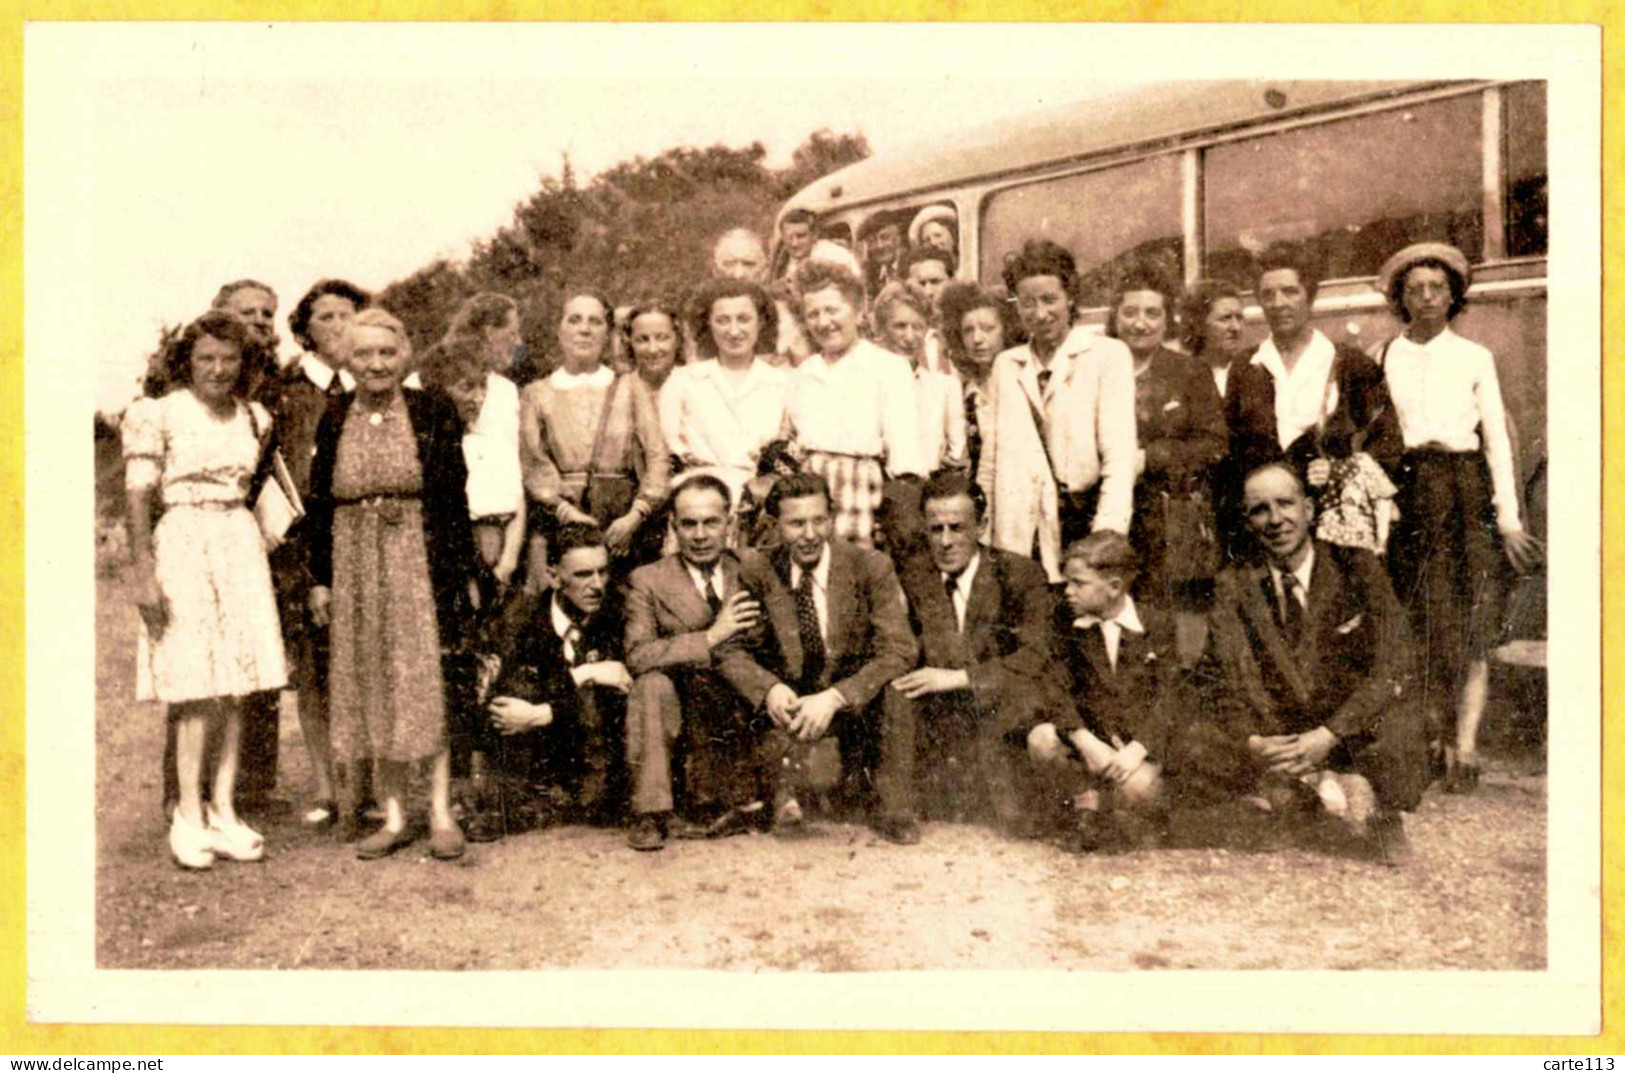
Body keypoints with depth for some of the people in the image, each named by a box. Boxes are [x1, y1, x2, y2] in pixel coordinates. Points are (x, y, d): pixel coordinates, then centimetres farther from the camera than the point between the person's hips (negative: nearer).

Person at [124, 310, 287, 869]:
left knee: (237, 681, 4)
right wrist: (144, 572, -13)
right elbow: (138, 498, -6)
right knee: (197, 684, -7)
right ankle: (188, 815, 2)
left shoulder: (254, 418, 11)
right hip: (183, 544, -5)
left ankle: (223, 810, 12)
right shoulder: (159, 415, -3)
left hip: (241, 542, 5)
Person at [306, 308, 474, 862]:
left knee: (426, 682, -2)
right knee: (371, 687, 6)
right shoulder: (335, 418, 8)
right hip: (356, 566, 3)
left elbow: (454, 497, -3)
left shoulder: (433, 412, 0)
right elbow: (319, 502, 8)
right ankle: (394, 815, 15)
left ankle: (441, 812, 7)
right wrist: (320, 577, 4)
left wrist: (456, 569, -8)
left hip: (421, 562, -3)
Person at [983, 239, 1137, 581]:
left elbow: (1119, 452, -6)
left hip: (1084, 514, -3)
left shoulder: (1107, 354, 3)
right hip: (1023, 533, 3)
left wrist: (1107, 535, -17)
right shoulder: (1006, 364, 17)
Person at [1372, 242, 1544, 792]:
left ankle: (1466, 748, -6)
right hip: (1408, 492, 0)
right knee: (1426, 622, -3)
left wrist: (1509, 516, 0)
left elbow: (1497, 436, 7)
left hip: (1467, 489, 0)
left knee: (1471, 624, -6)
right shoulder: (1384, 359, 9)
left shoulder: (1474, 357, 10)